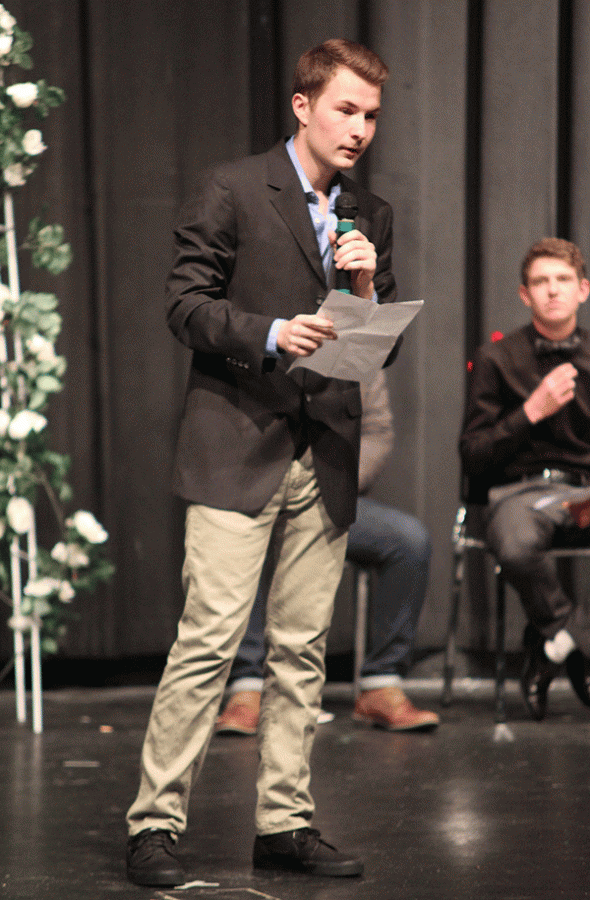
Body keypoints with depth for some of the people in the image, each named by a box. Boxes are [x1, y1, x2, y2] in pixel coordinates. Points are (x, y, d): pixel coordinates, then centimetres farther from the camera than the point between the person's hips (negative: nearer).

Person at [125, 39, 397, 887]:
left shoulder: (372, 217, 16)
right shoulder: (235, 189, -1)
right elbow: (186, 302, -5)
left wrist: (369, 292, -5)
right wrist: (270, 331, -19)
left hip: (326, 459, 6)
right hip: (239, 448, -5)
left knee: (302, 648, 6)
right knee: (211, 636, -11)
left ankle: (285, 822, 14)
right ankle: (155, 823, -6)